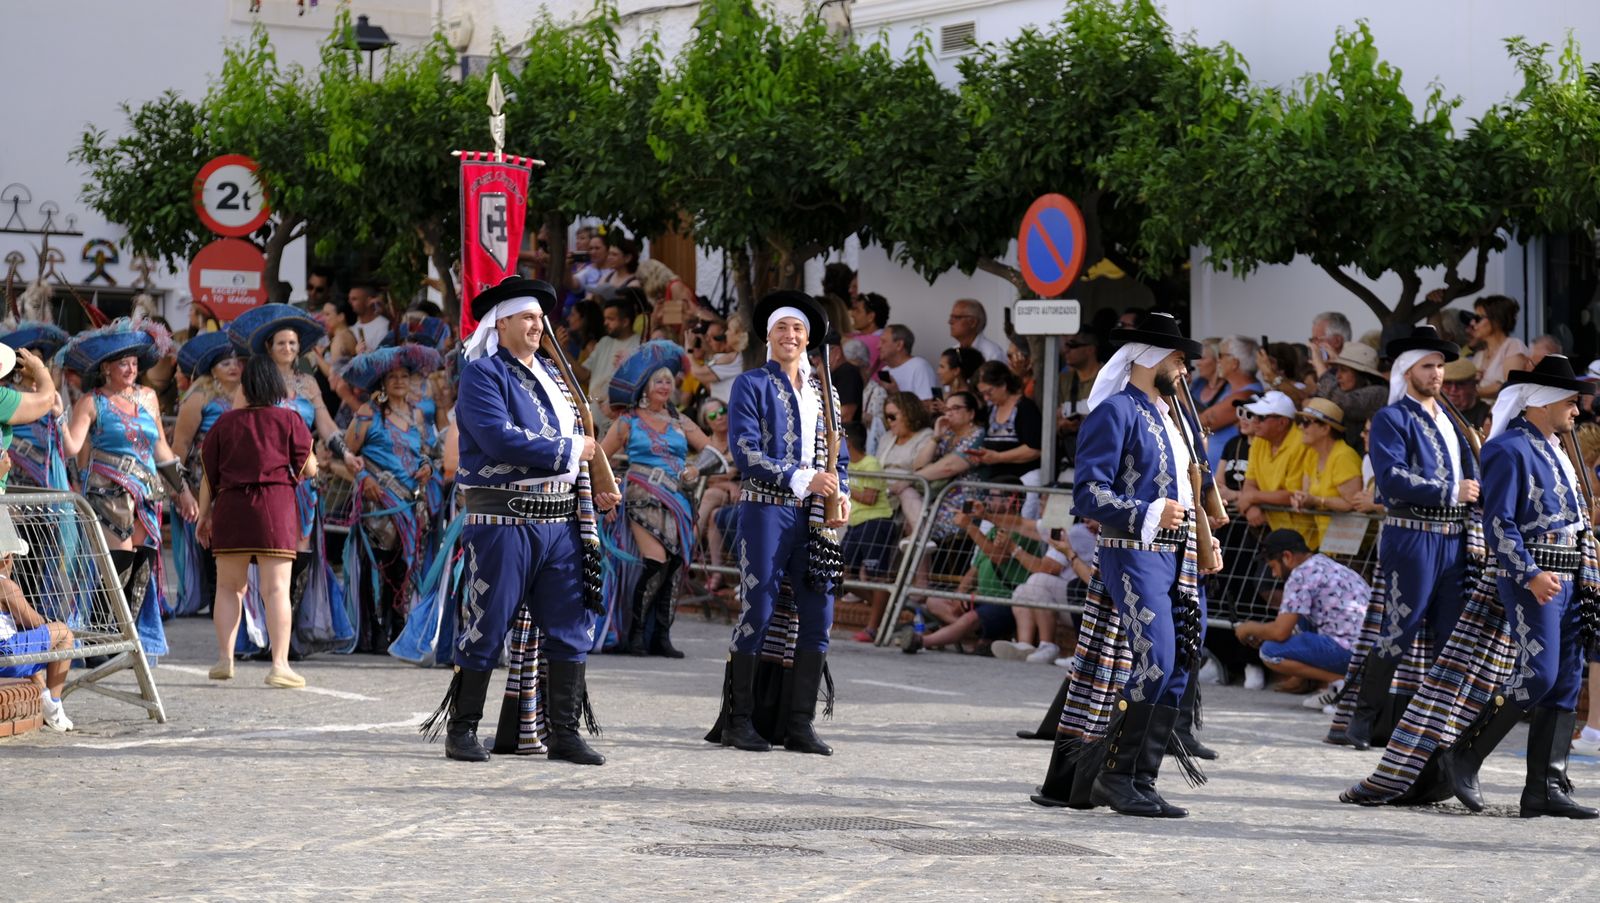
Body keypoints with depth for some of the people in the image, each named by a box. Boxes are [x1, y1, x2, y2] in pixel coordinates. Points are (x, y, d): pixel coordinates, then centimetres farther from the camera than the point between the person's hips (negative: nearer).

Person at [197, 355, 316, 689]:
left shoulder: (224, 423, 6)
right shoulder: (289, 420, 1)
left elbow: (208, 474, 7)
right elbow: (309, 468, 4)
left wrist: (204, 515, 16)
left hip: (230, 506, 2)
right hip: (276, 507, -2)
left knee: (228, 586, 13)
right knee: (276, 588, -4)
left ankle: (224, 658, 8)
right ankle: (279, 664, -10)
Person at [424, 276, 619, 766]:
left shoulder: (553, 375, 18)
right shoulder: (482, 375, -6)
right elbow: (501, 439, -20)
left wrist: (593, 490, 7)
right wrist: (570, 451, -13)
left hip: (561, 522, 7)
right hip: (504, 522, -7)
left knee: (571, 625, 5)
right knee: (486, 627, -1)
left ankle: (564, 732, 11)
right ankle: (462, 729, 10)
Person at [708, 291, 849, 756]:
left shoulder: (822, 392, 16)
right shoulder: (751, 385, 0)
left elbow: (837, 454, 19)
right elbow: (745, 452, -10)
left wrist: (842, 494, -1)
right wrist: (801, 480, -18)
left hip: (812, 516, 5)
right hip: (766, 511, -5)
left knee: (818, 613, 1)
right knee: (759, 612, -6)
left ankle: (800, 722, 8)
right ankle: (738, 720, 2)